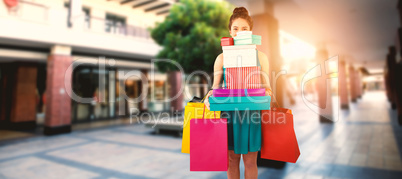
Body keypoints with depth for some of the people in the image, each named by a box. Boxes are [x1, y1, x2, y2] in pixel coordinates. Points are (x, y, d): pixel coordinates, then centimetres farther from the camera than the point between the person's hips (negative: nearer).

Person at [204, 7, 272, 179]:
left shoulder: (260, 57, 3)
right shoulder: (222, 58, 2)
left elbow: (266, 87, 5)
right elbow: (215, 86, 6)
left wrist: (267, 94, -16)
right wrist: (209, 95, -15)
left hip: (252, 114, 0)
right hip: (229, 113, 0)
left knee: (250, 160, 9)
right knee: (232, 158, 13)